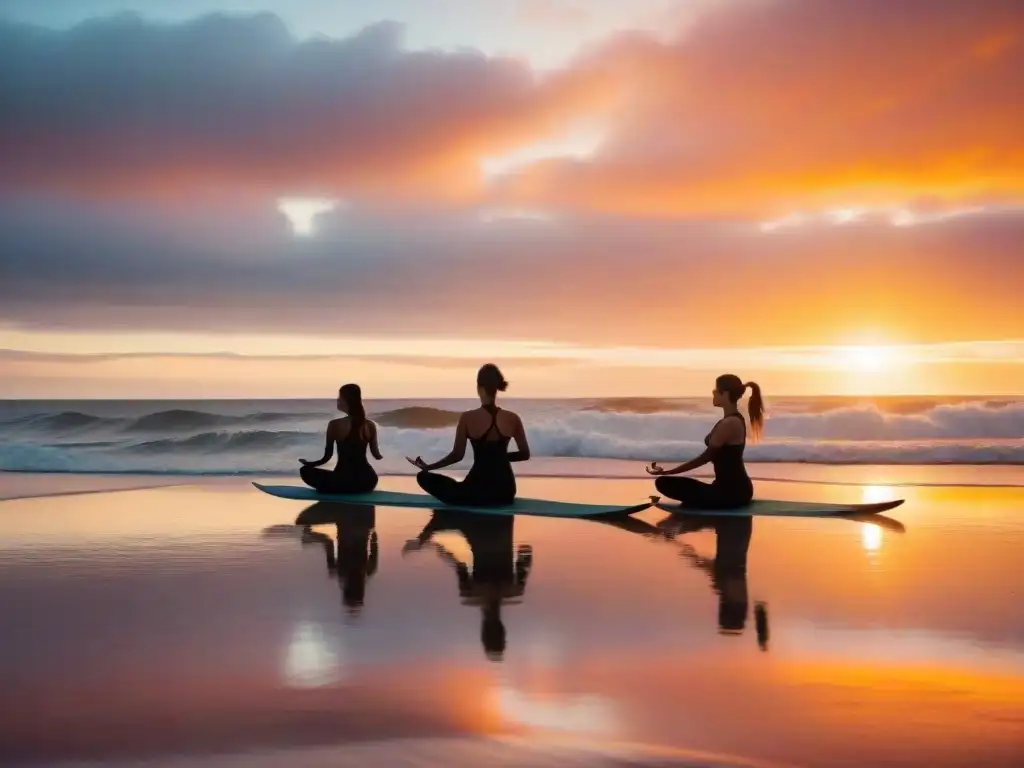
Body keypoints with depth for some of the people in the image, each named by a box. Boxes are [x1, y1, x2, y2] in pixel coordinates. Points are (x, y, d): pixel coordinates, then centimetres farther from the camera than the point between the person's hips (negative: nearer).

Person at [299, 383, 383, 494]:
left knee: (306, 471, 17)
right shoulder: (370, 425, 1)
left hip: (343, 481, -4)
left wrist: (308, 463, 14)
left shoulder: (335, 425, -9)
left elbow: (327, 457, -5)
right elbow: (377, 456, 7)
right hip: (367, 481, 4)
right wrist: (382, 456, 32)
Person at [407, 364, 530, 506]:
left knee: (424, 477, 9)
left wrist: (427, 467, 5)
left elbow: (457, 455, -8)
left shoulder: (468, 418, -12)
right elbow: (525, 454, 4)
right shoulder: (512, 419, -4)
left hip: (478, 491, -5)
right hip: (505, 491, 5)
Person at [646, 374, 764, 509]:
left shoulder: (730, 423, -18)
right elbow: (712, 456, 18)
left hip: (732, 491, -10)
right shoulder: (732, 420, 12)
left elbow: (705, 457, -16)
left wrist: (667, 472, -12)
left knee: (664, 483, -13)